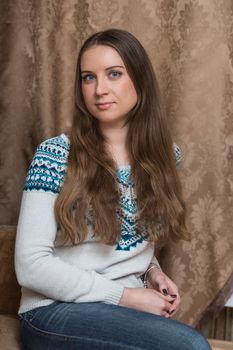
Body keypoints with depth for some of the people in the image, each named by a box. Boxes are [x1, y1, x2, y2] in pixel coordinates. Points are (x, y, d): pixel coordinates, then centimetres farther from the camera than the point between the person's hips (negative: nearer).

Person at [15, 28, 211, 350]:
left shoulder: (164, 154, 4)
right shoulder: (55, 155, -11)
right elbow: (30, 265, -15)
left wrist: (152, 270, -2)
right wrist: (125, 295, -16)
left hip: (132, 305, 5)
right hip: (58, 311, -5)